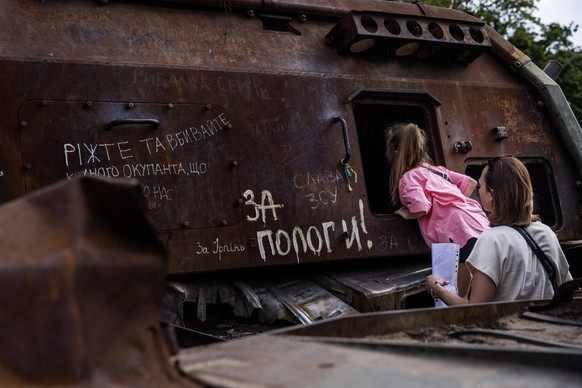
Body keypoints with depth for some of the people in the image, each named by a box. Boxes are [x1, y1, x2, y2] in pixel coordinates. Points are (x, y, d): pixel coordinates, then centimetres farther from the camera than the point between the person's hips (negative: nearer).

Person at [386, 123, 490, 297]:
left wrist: (407, 214, 3)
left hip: (463, 232, -9)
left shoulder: (409, 177, 0)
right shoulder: (437, 169, 24)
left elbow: (421, 207, -17)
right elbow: (470, 183, 25)